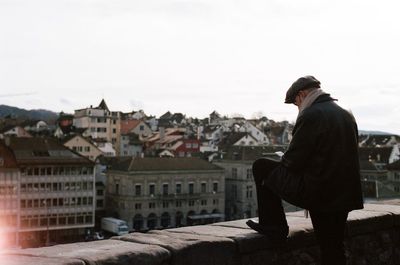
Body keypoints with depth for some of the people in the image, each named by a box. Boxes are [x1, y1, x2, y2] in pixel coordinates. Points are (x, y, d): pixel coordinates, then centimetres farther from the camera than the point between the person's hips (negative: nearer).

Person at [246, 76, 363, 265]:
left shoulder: (310, 116, -14)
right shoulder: (347, 115, 11)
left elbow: (293, 161, -14)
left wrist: (281, 162, 9)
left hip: (314, 192, -8)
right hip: (344, 194, 8)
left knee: (262, 167, 6)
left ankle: (274, 226, 11)